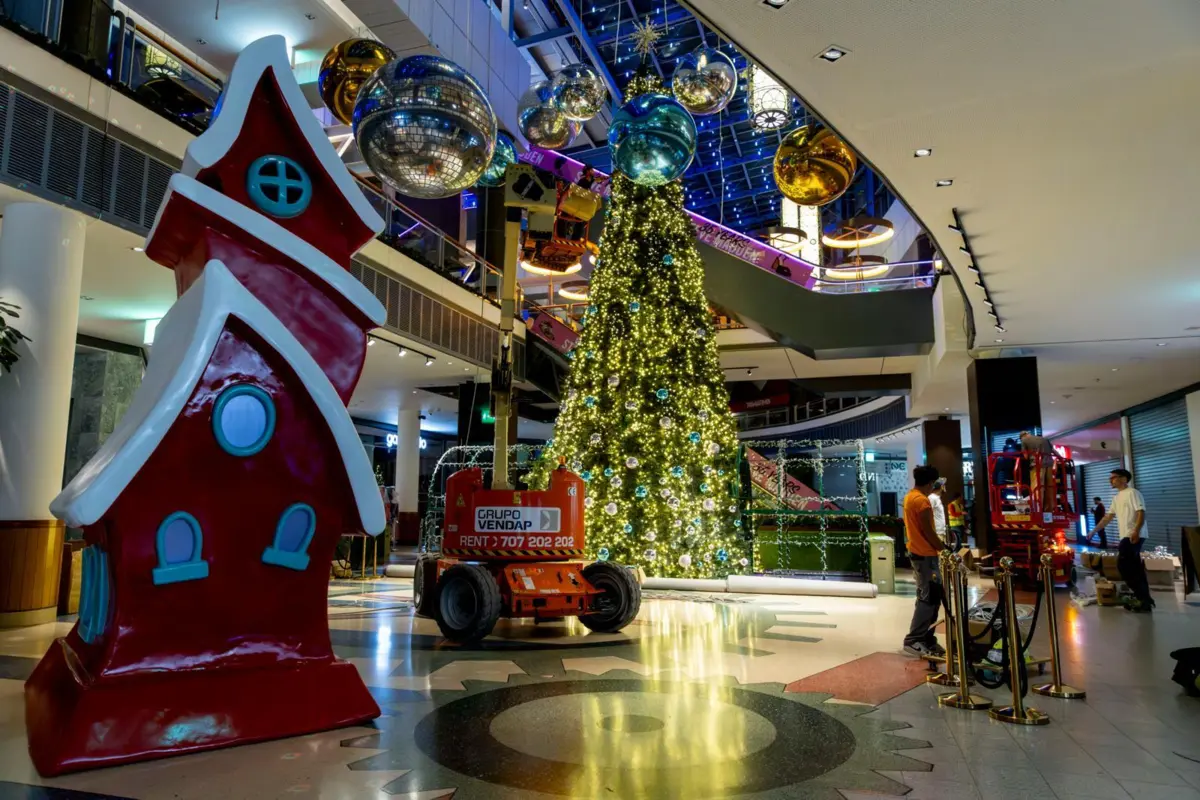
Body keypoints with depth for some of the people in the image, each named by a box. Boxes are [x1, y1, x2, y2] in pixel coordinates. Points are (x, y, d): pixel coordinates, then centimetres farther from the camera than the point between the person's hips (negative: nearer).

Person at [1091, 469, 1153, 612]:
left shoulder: (1132, 493, -8)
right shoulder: (1117, 498, 21)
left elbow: (1141, 512, -18)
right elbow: (1108, 516, 26)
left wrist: (1136, 531, -31)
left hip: (1134, 536, -10)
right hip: (1126, 536, 10)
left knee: (1123, 565, -13)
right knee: (1134, 567, 10)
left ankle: (1142, 598, -8)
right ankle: (1144, 599, 14)